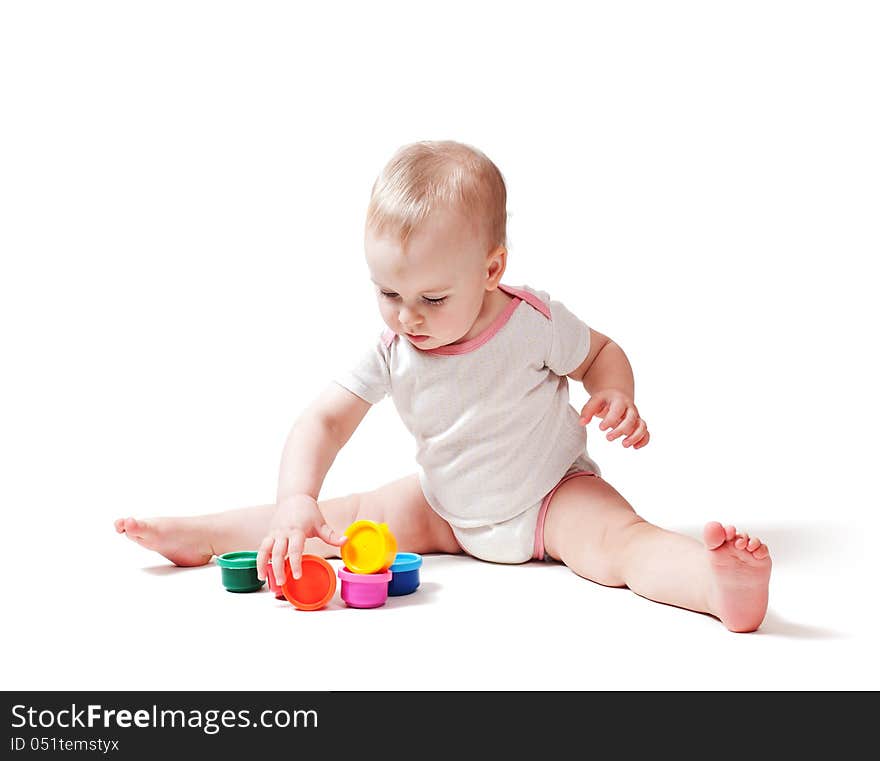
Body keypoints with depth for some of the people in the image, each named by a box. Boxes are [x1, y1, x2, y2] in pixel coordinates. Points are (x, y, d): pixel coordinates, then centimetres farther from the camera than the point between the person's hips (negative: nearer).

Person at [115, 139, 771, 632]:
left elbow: (601, 351, -1)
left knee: (618, 538, -32)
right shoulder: (392, 352, -13)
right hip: (447, 510, 4)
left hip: (555, 495, -4)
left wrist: (617, 399, -23)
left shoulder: (534, 323, -20)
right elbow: (325, 420, -14)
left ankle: (715, 582, -59)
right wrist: (296, 501, -30)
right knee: (347, 517, 1)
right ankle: (198, 537, 14)